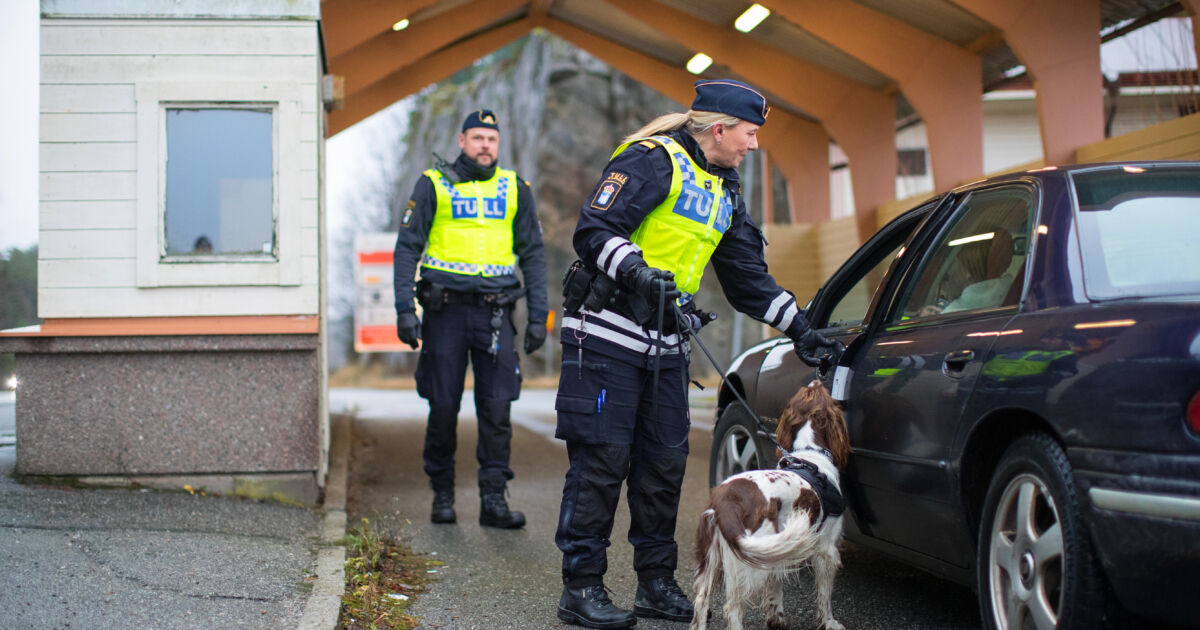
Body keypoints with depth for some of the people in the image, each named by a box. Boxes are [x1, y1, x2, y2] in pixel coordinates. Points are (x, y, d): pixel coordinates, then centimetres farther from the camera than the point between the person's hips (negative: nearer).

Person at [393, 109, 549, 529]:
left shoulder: (516, 190, 11)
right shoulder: (433, 186, 4)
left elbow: (532, 254, 14)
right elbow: (407, 248, 2)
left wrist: (538, 316, 7)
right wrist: (405, 310, -7)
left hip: (495, 310, 2)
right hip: (445, 309, -1)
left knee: (497, 409, -4)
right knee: (443, 408, 2)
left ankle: (493, 499, 2)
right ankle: (442, 494, 17)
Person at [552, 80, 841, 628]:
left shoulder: (726, 193, 17)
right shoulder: (653, 160, -10)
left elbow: (747, 276, 21)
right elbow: (594, 228, -17)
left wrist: (799, 328, 15)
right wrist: (635, 269, -32)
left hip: (666, 345, 8)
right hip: (608, 335, -8)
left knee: (665, 461, 8)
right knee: (601, 459, -7)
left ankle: (656, 583, 18)